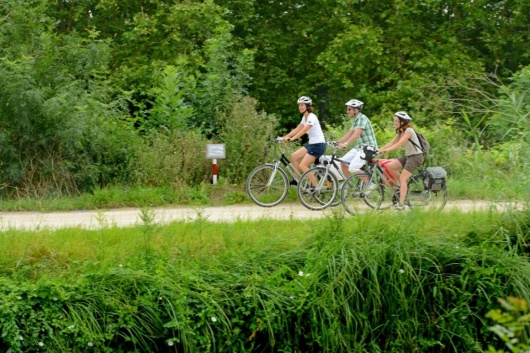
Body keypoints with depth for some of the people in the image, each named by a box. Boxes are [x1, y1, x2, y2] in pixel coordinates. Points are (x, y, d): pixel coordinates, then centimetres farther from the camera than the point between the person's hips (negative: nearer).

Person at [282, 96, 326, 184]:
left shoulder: (312, 117, -16)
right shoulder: (304, 117, 12)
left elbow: (304, 130, -28)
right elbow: (297, 129, 9)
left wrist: (292, 138, -37)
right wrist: (285, 137, -3)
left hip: (318, 145, -9)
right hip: (311, 144, 9)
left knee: (302, 166, -14)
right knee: (294, 156, 2)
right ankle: (297, 180, 9)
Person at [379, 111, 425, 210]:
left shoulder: (409, 131, -16)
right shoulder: (400, 132, 11)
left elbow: (400, 143, -28)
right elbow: (391, 143, 3)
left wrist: (386, 150, -36)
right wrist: (379, 150, -10)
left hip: (416, 156, -8)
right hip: (407, 156, 8)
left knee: (402, 178, -17)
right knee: (390, 166, -10)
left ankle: (401, 204, -19)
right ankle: (404, 186, 4)